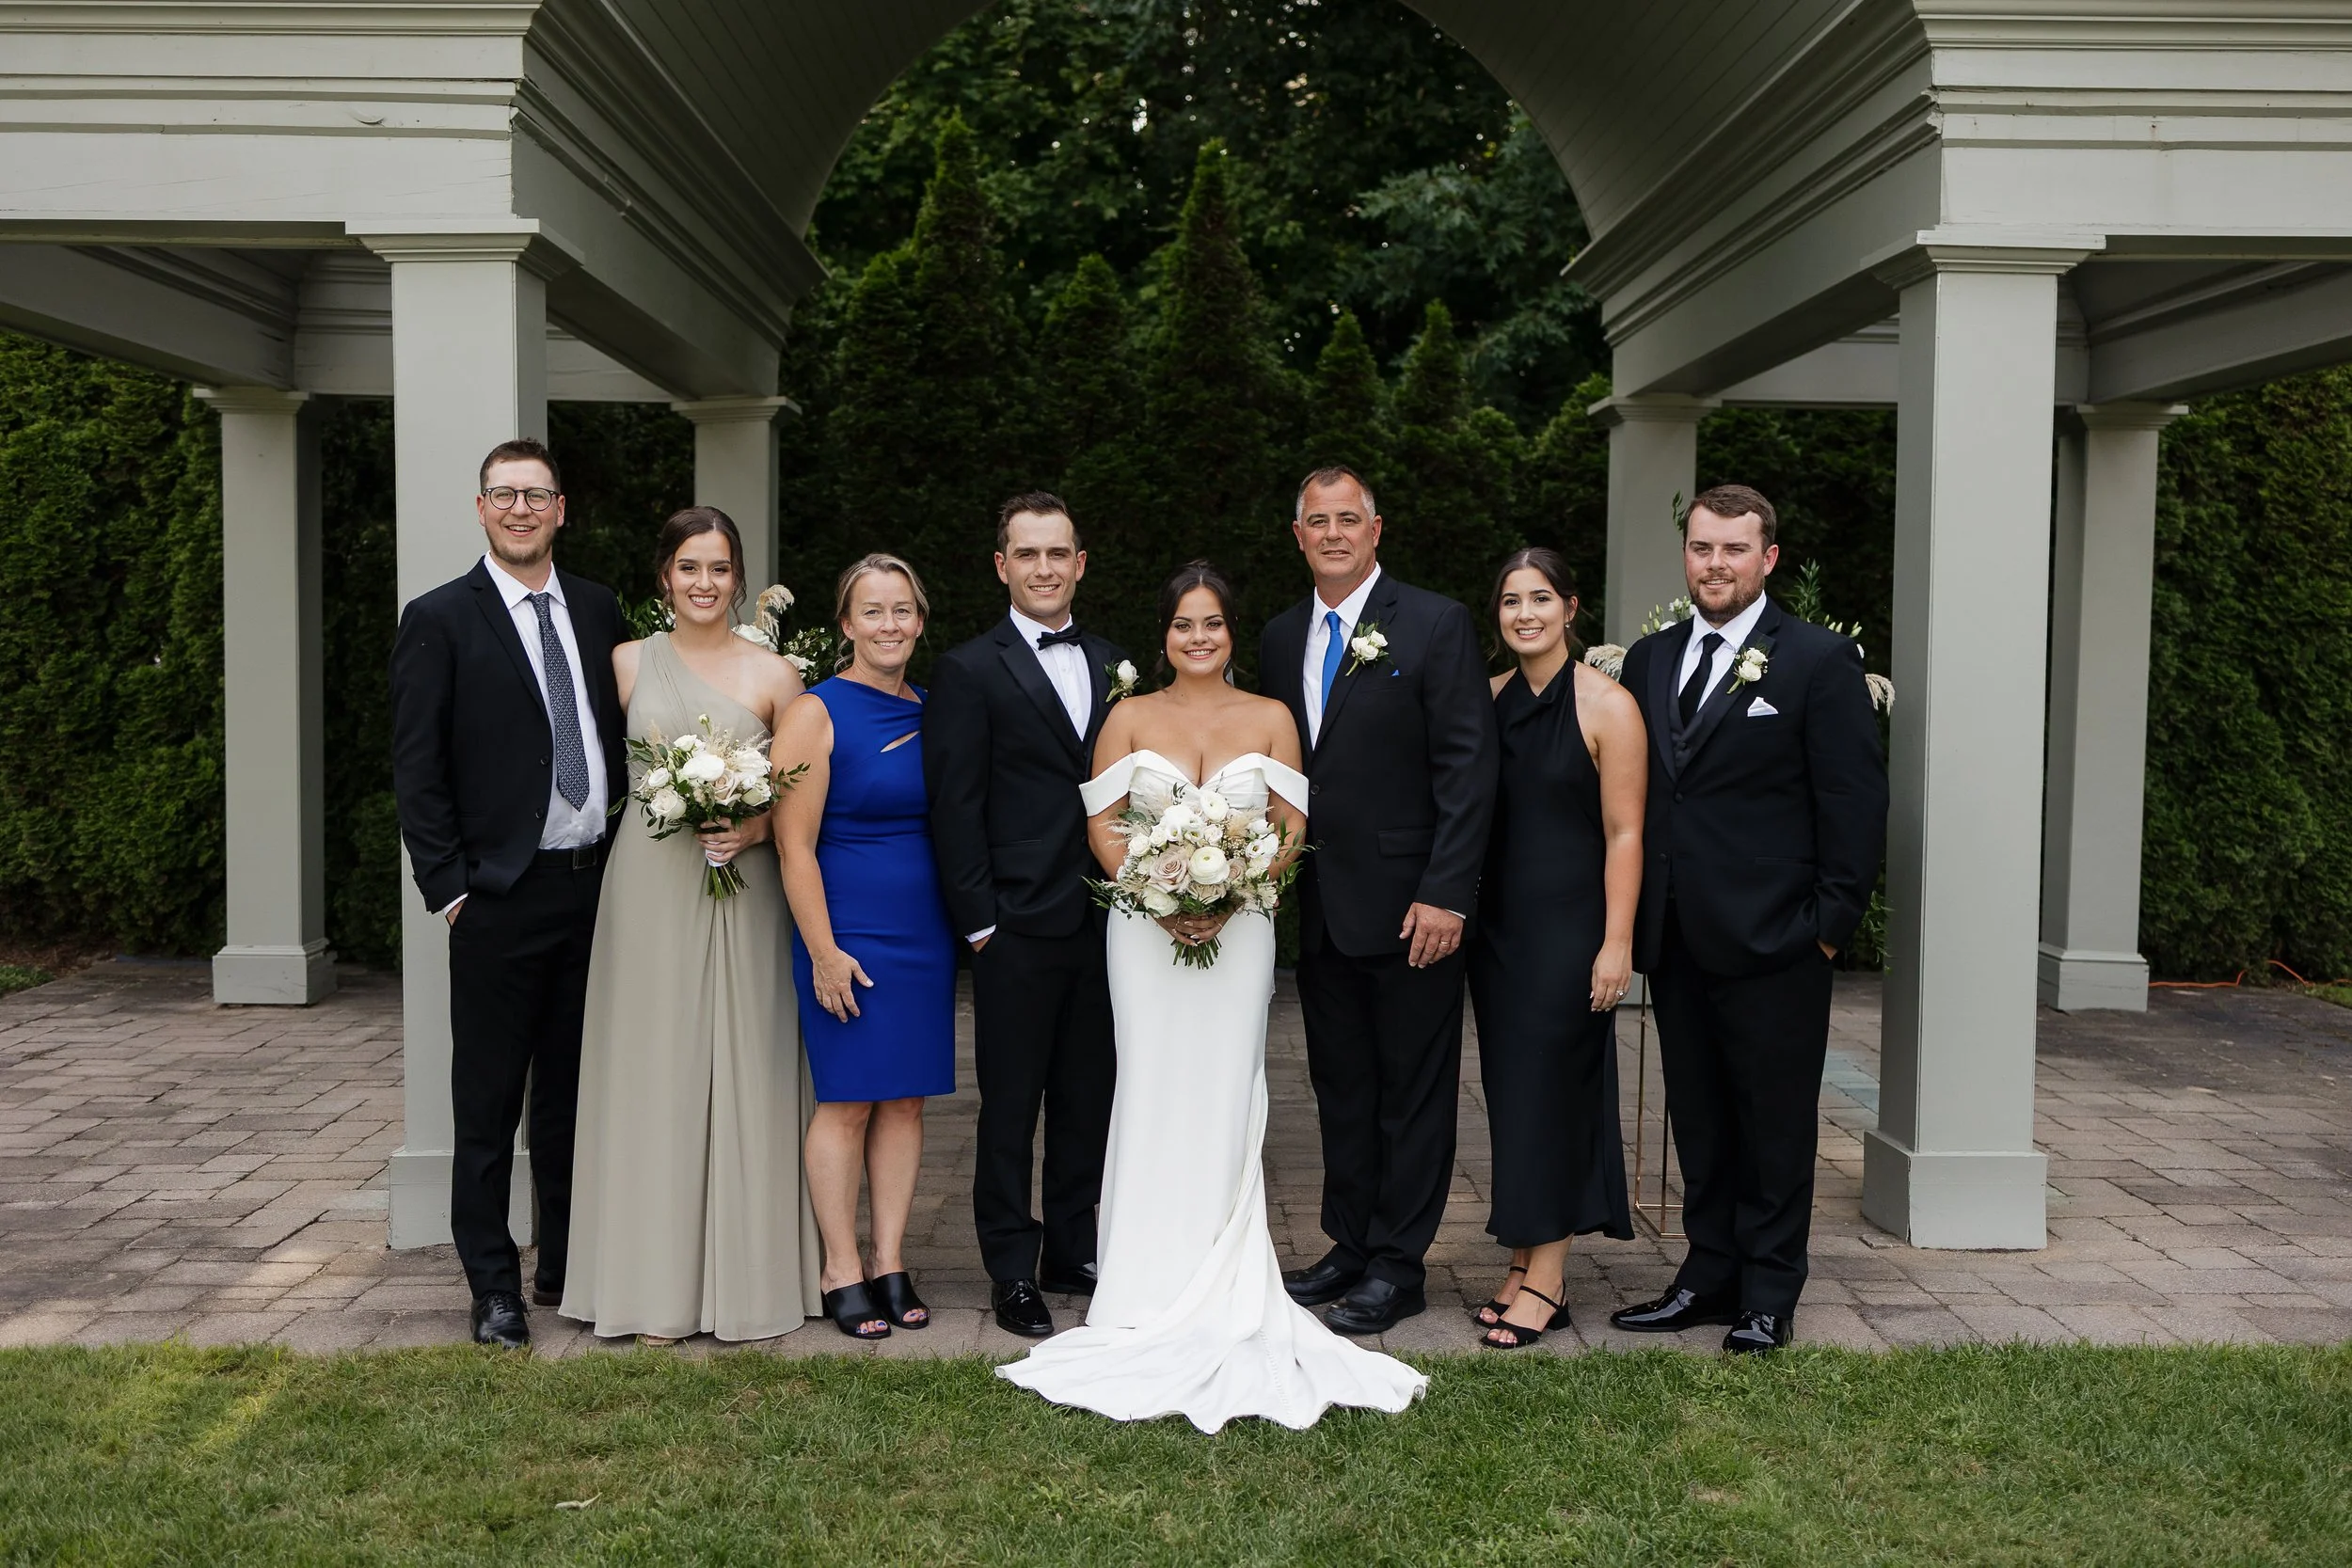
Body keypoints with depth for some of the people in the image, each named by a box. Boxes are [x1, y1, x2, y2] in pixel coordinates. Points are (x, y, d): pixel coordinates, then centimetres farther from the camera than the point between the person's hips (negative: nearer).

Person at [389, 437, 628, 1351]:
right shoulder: (439, 620, -4)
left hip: (598, 888, 4)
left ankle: (568, 1265, 26)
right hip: (502, 898, -4)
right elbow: (416, 771, -6)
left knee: (573, 1093, 14)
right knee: (488, 1104, 6)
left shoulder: (598, 611, 10)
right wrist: (448, 887, -10)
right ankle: (495, 1286, 17)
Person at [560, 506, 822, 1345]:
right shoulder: (627, 663, 6)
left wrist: (757, 828, -10)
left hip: (744, 893, 0)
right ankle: (657, 1284, 12)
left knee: (743, 1073, 3)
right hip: (648, 888, 1)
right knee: (653, 1074, 3)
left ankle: (745, 1276, 14)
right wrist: (671, 812, -3)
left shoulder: (774, 673, 3)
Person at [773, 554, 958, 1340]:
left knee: (907, 1098, 8)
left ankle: (891, 1265, 17)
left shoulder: (935, 712, 9)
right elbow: (796, 845, -10)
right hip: (848, 929, -5)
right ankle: (842, 1273, 11)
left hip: (926, 931, 5)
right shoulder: (817, 714, -6)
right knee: (847, 1098, 0)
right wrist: (823, 952, -14)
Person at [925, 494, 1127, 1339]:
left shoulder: (1115, 666, 13)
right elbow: (954, 808, -5)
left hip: (1106, 922, 5)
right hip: (1019, 928, -5)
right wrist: (980, 920, -9)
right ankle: (1012, 1274, 14)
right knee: (1010, 1106, 3)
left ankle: (1071, 1252, 25)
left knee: (1088, 1101, 12)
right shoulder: (968, 671, -2)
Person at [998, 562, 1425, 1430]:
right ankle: (1150, 1286, 8)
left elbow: (1293, 828, 3)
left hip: (1238, 928, 0)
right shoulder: (1129, 717, 6)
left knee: (1224, 1094, 0)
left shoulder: (1271, 719, 6)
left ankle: (1223, 1287, 9)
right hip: (1145, 929, 0)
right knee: (1151, 1091, 0)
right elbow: (1101, 824, 2)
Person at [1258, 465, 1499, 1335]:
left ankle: (1398, 1265, 15)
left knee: (1413, 1092, 5)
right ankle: (1350, 1244, 27)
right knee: (1341, 1089, 14)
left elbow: (1468, 768, -11)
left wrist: (1445, 894, -16)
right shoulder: (1280, 638, 11)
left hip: (1408, 905, -6)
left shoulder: (1436, 625, -6)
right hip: (1318, 910, 6)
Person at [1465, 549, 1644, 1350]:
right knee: (1510, 1092, 9)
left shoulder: (1607, 705, -8)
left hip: (1568, 924, -5)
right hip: (1498, 923, 6)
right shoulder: (1488, 699, 8)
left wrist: (1617, 943, -15)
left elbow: (1624, 833, -11)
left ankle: (1545, 1283, 6)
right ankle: (1524, 1262, 19)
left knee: (1549, 1091, -2)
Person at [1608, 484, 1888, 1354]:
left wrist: (1833, 921, -10)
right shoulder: (1649, 659, 12)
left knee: (1775, 1127, 5)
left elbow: (1857, 800, -7)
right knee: (1699, 1123, 14)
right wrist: (1634, 920, 7)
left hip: (1771, 942, -5)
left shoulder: (1819, 659, -4)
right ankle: (1709, 1276, 25)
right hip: (1675, 941, 5)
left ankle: (1768, 1297, 16)